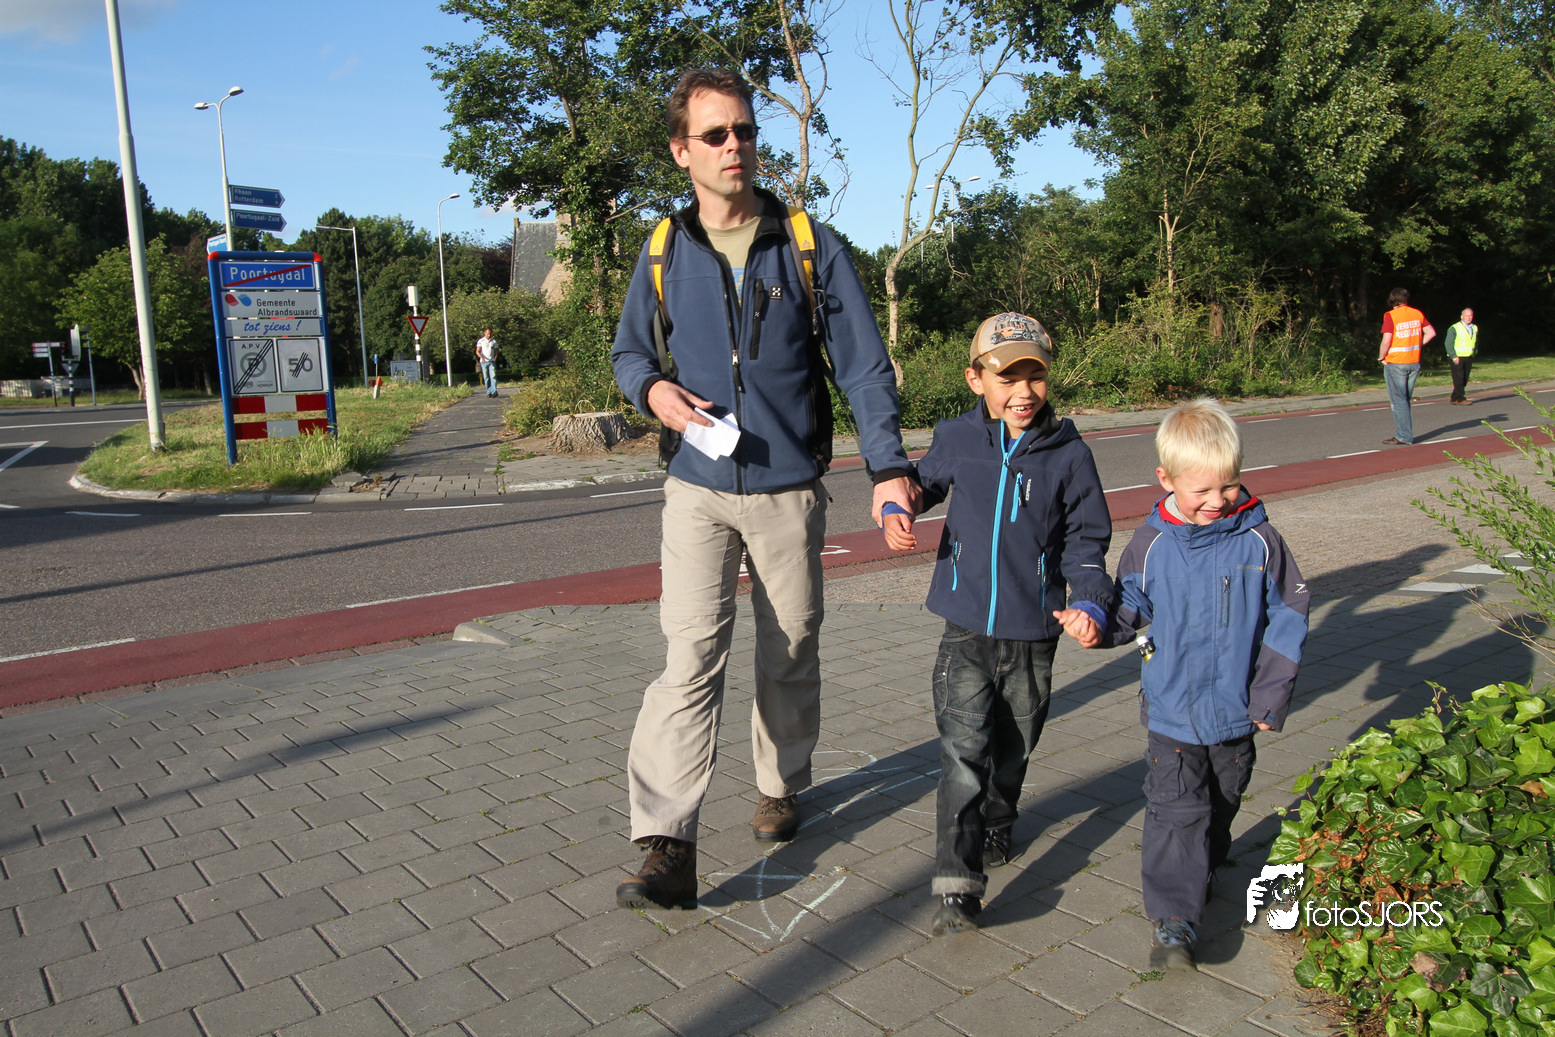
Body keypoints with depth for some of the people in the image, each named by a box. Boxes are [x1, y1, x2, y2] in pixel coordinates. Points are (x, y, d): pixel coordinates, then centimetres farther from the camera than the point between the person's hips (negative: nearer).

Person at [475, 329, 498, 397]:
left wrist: (495, 359, -1)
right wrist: (482, 358, -18)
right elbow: (477, 351, -1)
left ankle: (494, 391, -20)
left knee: (493, 376, -13)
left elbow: (496, 351, 15)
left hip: (492, 362, 0)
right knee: (486, 378, 1)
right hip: (484, 362, 0)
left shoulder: (494, 341, 9)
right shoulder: (480, 341, 3)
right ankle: (489, 392, 7)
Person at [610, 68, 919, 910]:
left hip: (790, 491, 0)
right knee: (690, 656, -10)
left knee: (790, 652, 12)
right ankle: (666, 850, -9)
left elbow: (863, 363, -3)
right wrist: (651, 389, -7)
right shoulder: (664, 254, 4)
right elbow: (628, 350, 17)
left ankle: (781, 787, 35)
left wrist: (888, 466, -16)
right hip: (698, 490, 0)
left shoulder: (811, 248, 0)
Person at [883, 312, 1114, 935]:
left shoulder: (1068, 454, -4)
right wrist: (898, 512, -1)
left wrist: (1092, 604, -15)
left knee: (1013, 749, 16)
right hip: (967, 631, 0)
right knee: (963, 753, -10)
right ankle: (956, 886, -6)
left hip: (1033, 634, 1)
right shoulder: (956, 440, -1)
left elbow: (1086, 539, 1)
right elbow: (924, 483, 20)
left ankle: (995, 828, 45)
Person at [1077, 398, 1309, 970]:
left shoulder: (1258, 539, -8)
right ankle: (1173, 920, 2)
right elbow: (1129, 606, 1)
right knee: (1176, 811, -5)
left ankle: (1205, 869, 46)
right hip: (1171, 710, -2)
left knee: (1222, 804, 21)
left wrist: (1272, 691, -3)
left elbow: (1288, 614, 0)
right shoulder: (1151, 543, -9)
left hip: (1237, 710, 2)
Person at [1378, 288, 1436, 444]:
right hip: (1414, 362, 6)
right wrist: (1416, 345, 13)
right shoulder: (1417, 314, 5)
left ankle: (1404, 437, -1)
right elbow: (1431, 333, 9)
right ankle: (1405, 433, 19)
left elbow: (1386, 341, -19)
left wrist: (1381, 357, -4)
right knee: (1405, 400, 15)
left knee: (1398, 401, -1)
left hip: (1395, 363, -6)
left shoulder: (1391, 316, -13)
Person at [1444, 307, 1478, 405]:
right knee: (1459, 379, -10)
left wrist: (1474, 353, 12)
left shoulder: (1475, 328, 14)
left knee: (1465, 380, 6)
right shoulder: (1455, 328, -6)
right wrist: (1454, 356, -16)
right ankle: (1460, 399, -8)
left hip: (1469, 358, 6)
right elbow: (1448, 344, -10)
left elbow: (1476, 342, 26)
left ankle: (1454, 398, 13)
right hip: (1457, 358, -6)